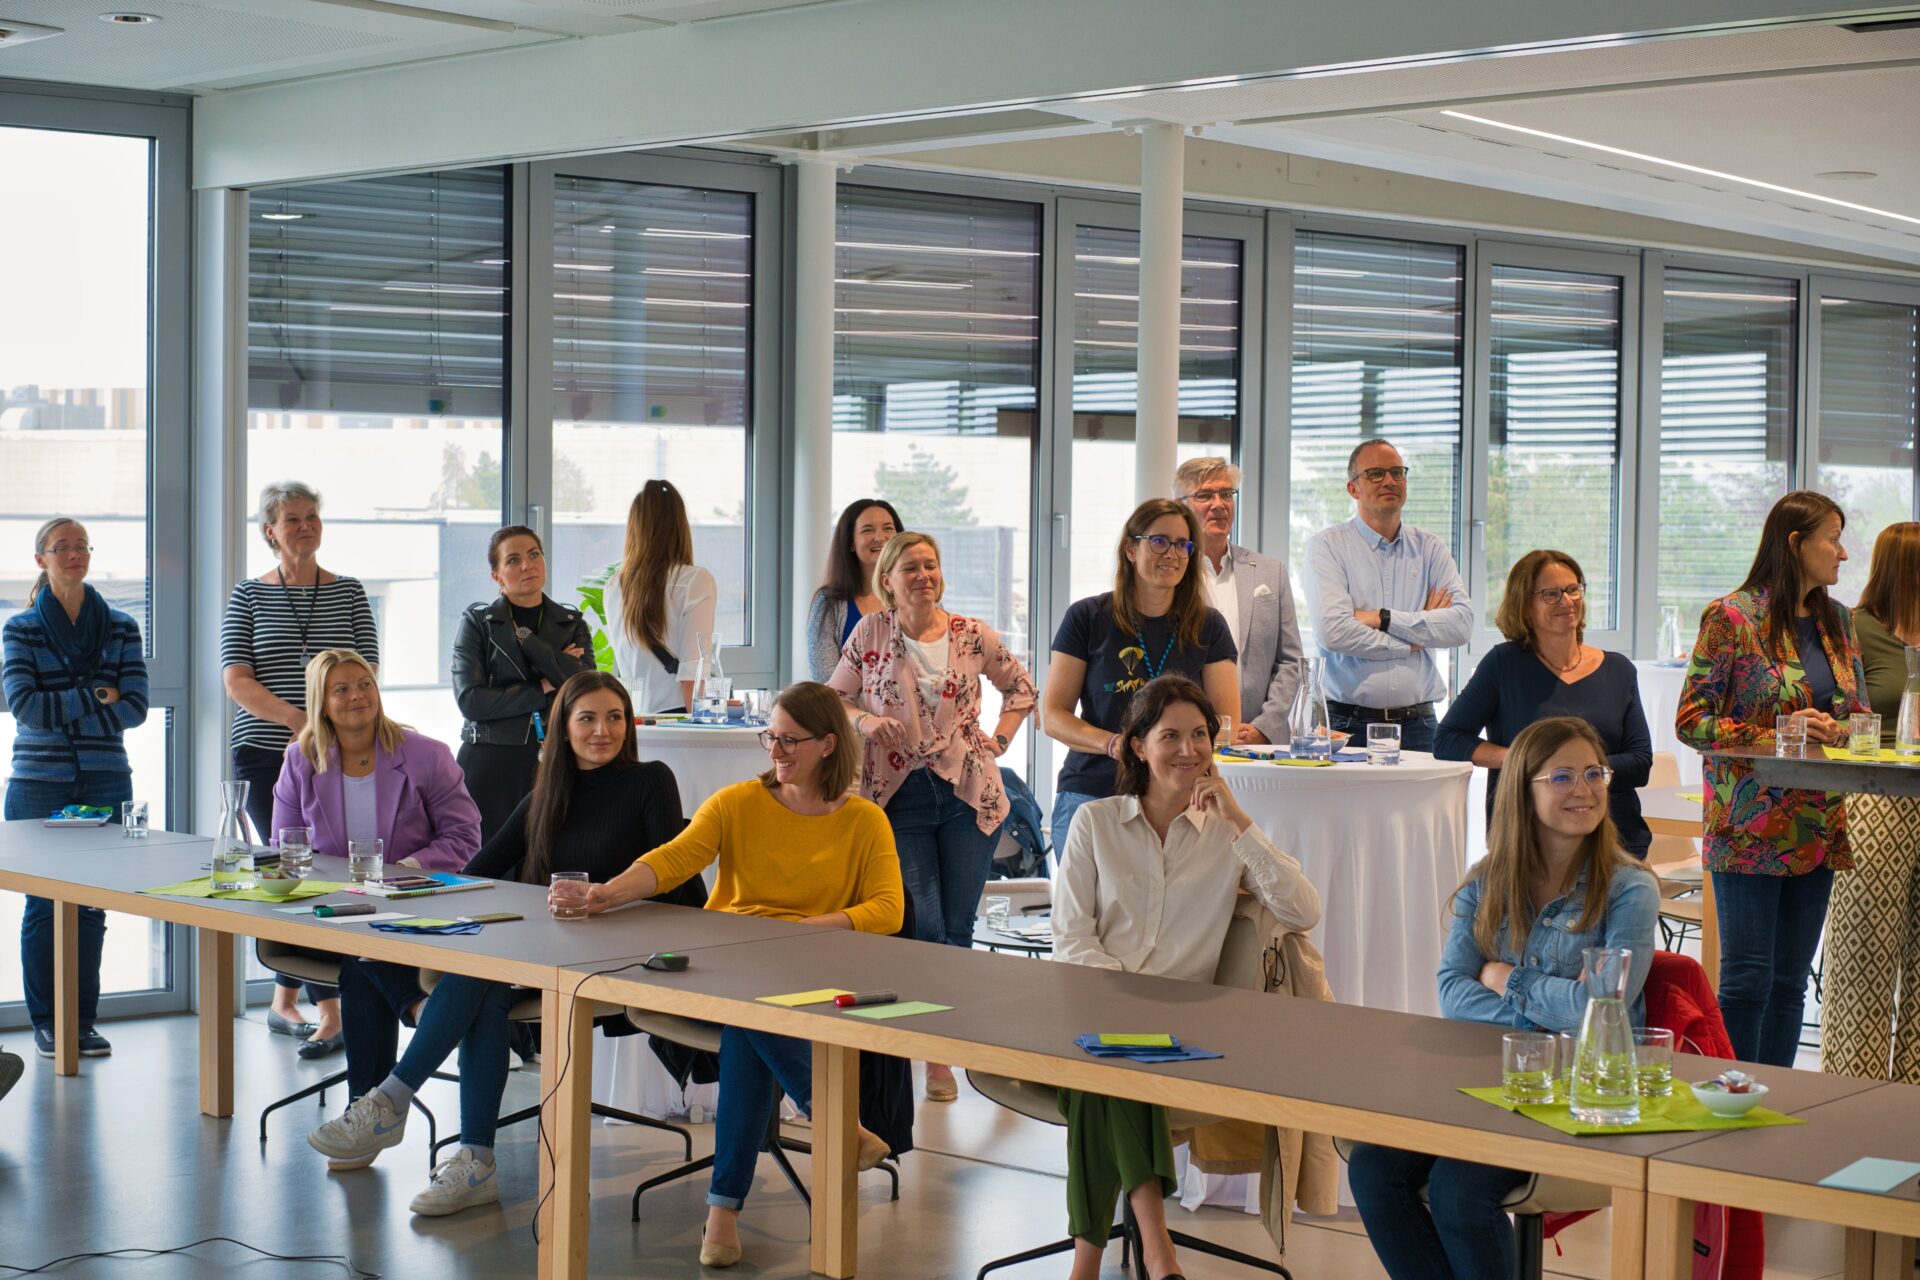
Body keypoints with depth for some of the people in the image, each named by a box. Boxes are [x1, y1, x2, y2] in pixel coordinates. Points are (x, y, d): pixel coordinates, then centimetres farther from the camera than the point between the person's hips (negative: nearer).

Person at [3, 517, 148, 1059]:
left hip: (105, 782, 2)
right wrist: (96, 698, -11)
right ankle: (45, 1023, 11)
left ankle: (83, 1020, 13)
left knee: (92, 905, 4)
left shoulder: (120, 628, 6)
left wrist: (61, 715, -11)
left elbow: (135, 708, -3)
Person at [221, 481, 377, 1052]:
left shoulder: (349, 593, 9)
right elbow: (237, 682, -4)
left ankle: (285, 1002, 15)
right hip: (265, 754, -1)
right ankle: (330, 1009, -6)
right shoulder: (248, 597, 6)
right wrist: (294, 716, -20)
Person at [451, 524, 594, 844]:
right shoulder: (477, 622, 6)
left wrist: (525, 636, -5)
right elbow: (470, 700, -6)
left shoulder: (572, 624, 13)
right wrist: (543, 691, -5)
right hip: (491, 761, -2)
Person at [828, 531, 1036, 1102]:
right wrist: (864, 721, -9)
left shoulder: (973, 635, 4)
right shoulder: (871, 633, 2)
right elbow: (834, 698, 10)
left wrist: (998, 738, 7)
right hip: (900, 795, -1)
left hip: (968, 794, 1)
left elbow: (1020, 686, 19)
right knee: (922, 926, -6)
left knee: (957, 927, 4)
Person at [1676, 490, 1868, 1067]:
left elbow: (1855, 712, 19)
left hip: (1817, 828, 6)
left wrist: (1841, 732, -5)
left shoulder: (1837, 622, 11)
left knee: (1791, 980, 10)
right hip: (1751, 829, -6)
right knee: (1747, 979, -5)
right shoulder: (1733, 618, -8)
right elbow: (1691, 721, -9)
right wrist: (1776, 737, -20)